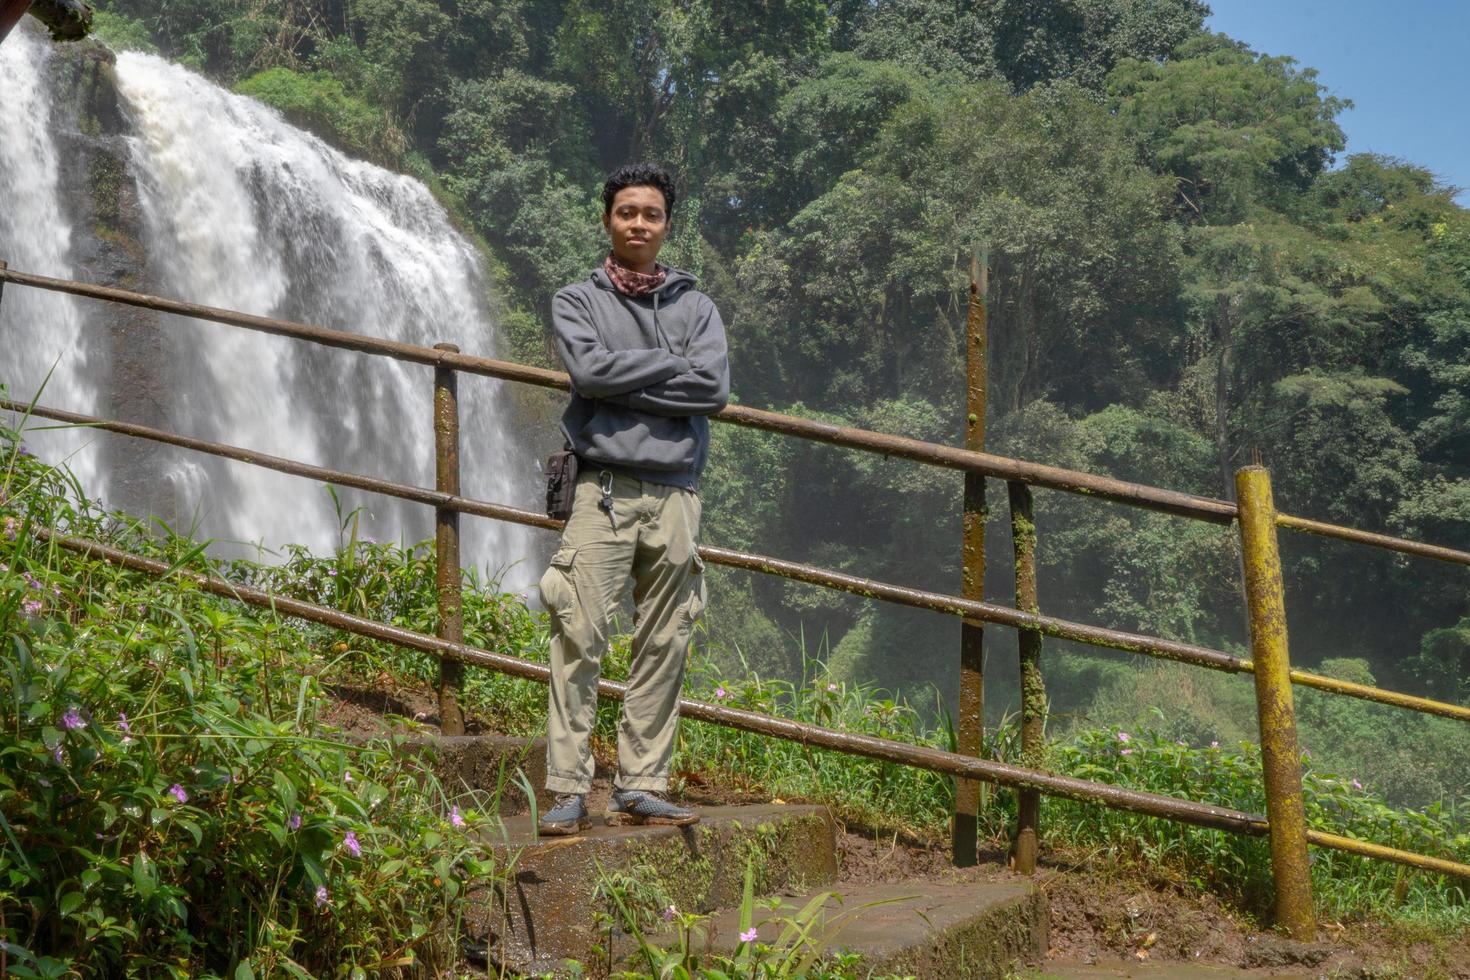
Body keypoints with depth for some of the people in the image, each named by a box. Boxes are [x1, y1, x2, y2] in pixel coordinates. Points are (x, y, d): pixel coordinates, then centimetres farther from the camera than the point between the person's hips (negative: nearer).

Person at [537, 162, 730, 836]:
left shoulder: (696, 307, 15)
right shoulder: (577, 301, 10)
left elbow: (714, 387, -3)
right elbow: (589, 370, -11)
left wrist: (621, 385, -5)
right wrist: (672, 365, -4)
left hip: (675, 495, 3)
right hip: (604, 491, -3)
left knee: (663, 649, 2)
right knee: (579, 640, -9)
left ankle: (641, 788, 8)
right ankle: (568, 793, -6)